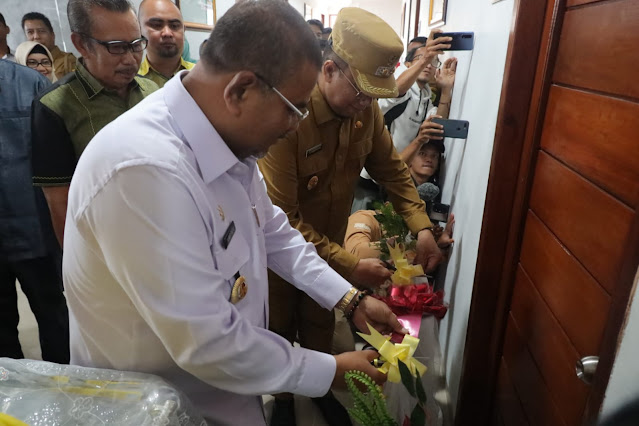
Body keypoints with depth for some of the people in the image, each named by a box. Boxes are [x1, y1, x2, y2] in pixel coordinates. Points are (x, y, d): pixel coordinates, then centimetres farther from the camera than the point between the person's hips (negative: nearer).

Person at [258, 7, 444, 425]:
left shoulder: (365, 109, -12)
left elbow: (392, 169, 1)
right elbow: (282, 220, -31)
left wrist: (422, 227, -10)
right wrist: (349, 266, -29)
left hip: (331, 243, 5)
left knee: (321, 326, 24)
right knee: (280, 330, 20)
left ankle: (319, 388, 52)